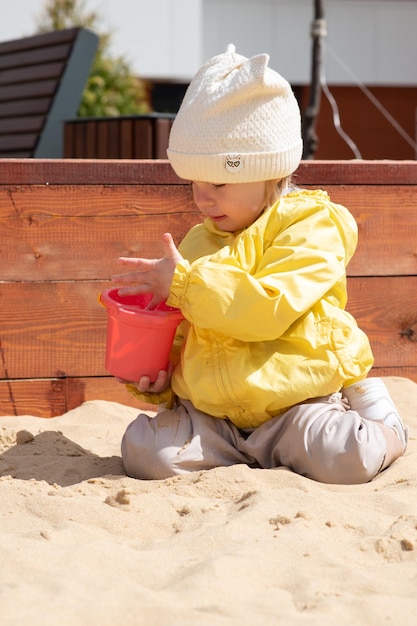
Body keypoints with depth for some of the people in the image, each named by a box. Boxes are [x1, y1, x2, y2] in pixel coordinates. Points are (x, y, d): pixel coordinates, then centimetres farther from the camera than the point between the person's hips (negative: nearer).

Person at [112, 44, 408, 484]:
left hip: (295, 402, -4)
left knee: (345, 459, -30)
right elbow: (180, 338, 23)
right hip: (210, 414, 4)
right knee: (143, 449, -21)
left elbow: (271, 308, -21)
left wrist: (183, 283, -20)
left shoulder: (310, 226, -5)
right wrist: (158, 375, 1)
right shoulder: (198, 243, 15)